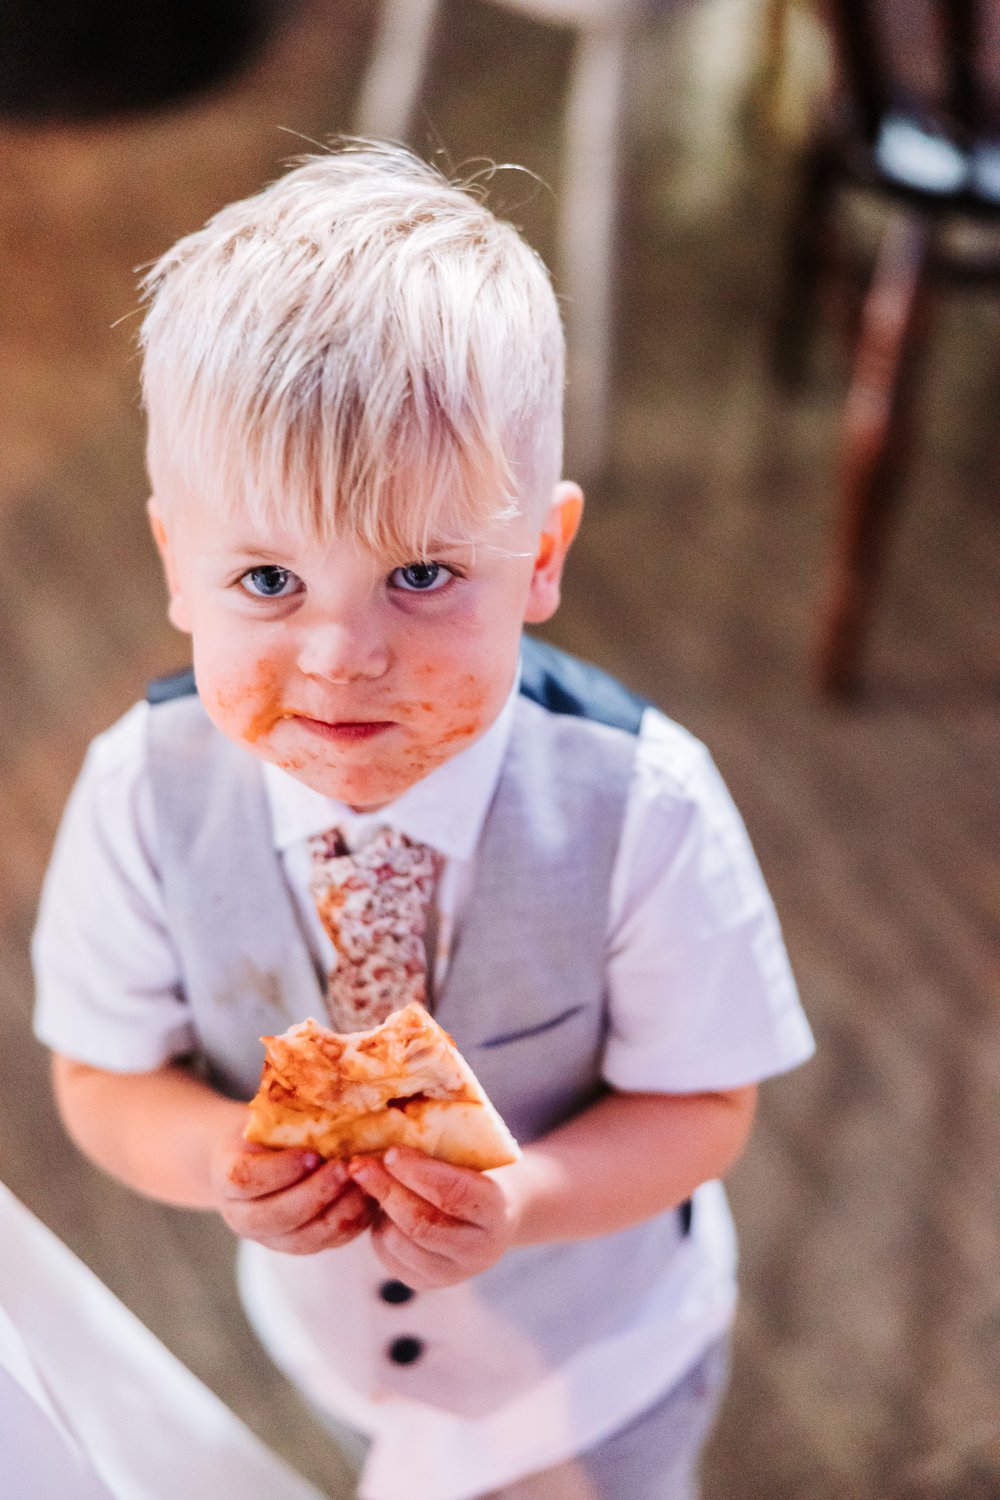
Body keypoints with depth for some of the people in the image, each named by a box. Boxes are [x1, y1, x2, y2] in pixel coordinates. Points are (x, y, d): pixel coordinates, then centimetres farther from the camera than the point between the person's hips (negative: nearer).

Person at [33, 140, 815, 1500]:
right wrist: (221, 1161, -34)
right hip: (325, 1329, 3)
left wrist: (522, 1200, -38)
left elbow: (703, 1102, -20)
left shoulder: (638, 804, -33)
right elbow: (104, 1076, -13)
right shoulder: (146, 797, -27)